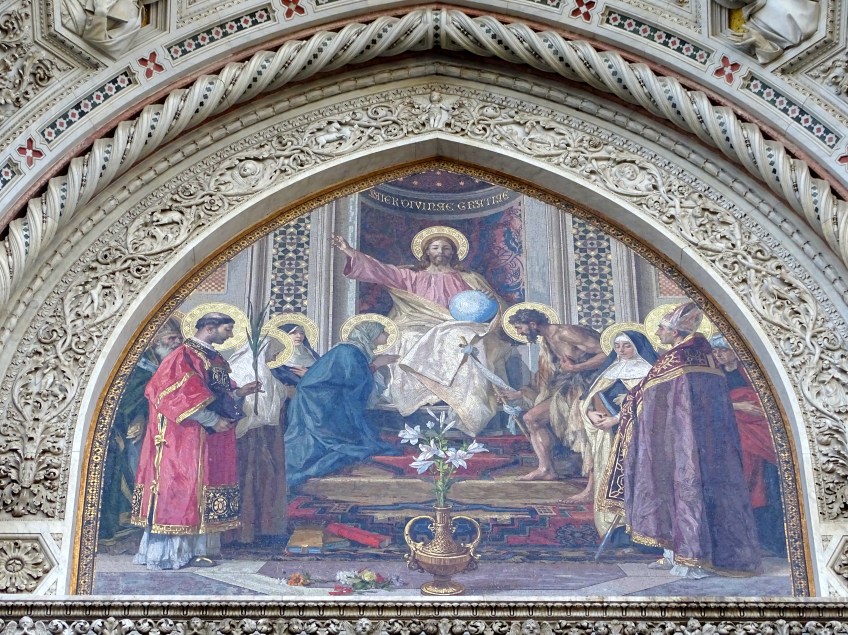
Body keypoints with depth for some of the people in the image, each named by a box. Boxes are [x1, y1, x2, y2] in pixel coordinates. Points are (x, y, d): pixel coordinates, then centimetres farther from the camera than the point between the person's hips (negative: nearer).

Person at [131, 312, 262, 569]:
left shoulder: (215, 359, 16)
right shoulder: (185, 355, -12)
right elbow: (185, 396, -19)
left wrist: (239, 392, 3)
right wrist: (214, 421, -19)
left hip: (209, 439, 9)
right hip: (184, 437, -9)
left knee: (197, 489, 7)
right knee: (179, 487, -6)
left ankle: (191, 549, 10)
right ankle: (167, 552, -1)